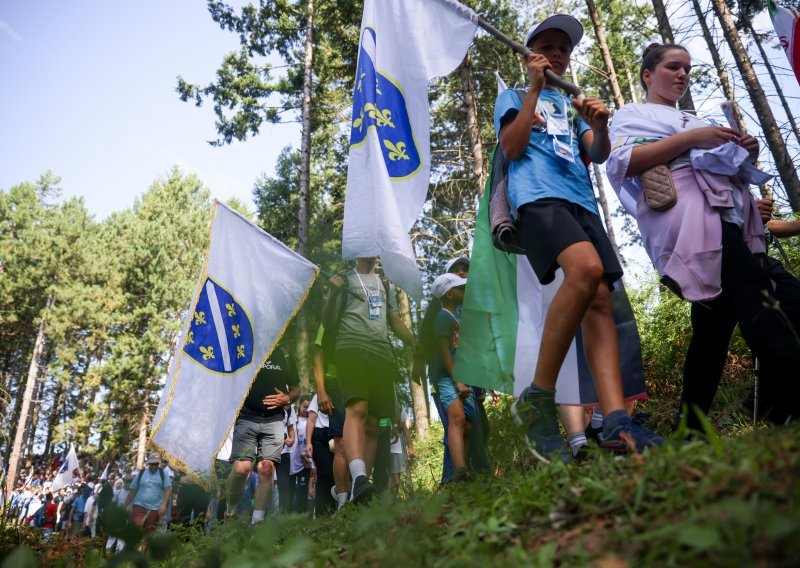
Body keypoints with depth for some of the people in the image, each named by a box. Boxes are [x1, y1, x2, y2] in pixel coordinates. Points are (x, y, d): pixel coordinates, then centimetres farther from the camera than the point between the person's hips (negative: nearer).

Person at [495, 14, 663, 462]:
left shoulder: (572, 105, 31)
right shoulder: (514, 96, 19)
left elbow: (599, 156, 16)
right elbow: (511, 149, 0)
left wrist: (601, 127, -6)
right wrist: (535, 89, 2)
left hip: (582, 202, 6)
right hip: (538, 197, -6)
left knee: (600, 300, -13)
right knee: (587, 268, -32)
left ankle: (617, 421, -22)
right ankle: (538, 399, -23)